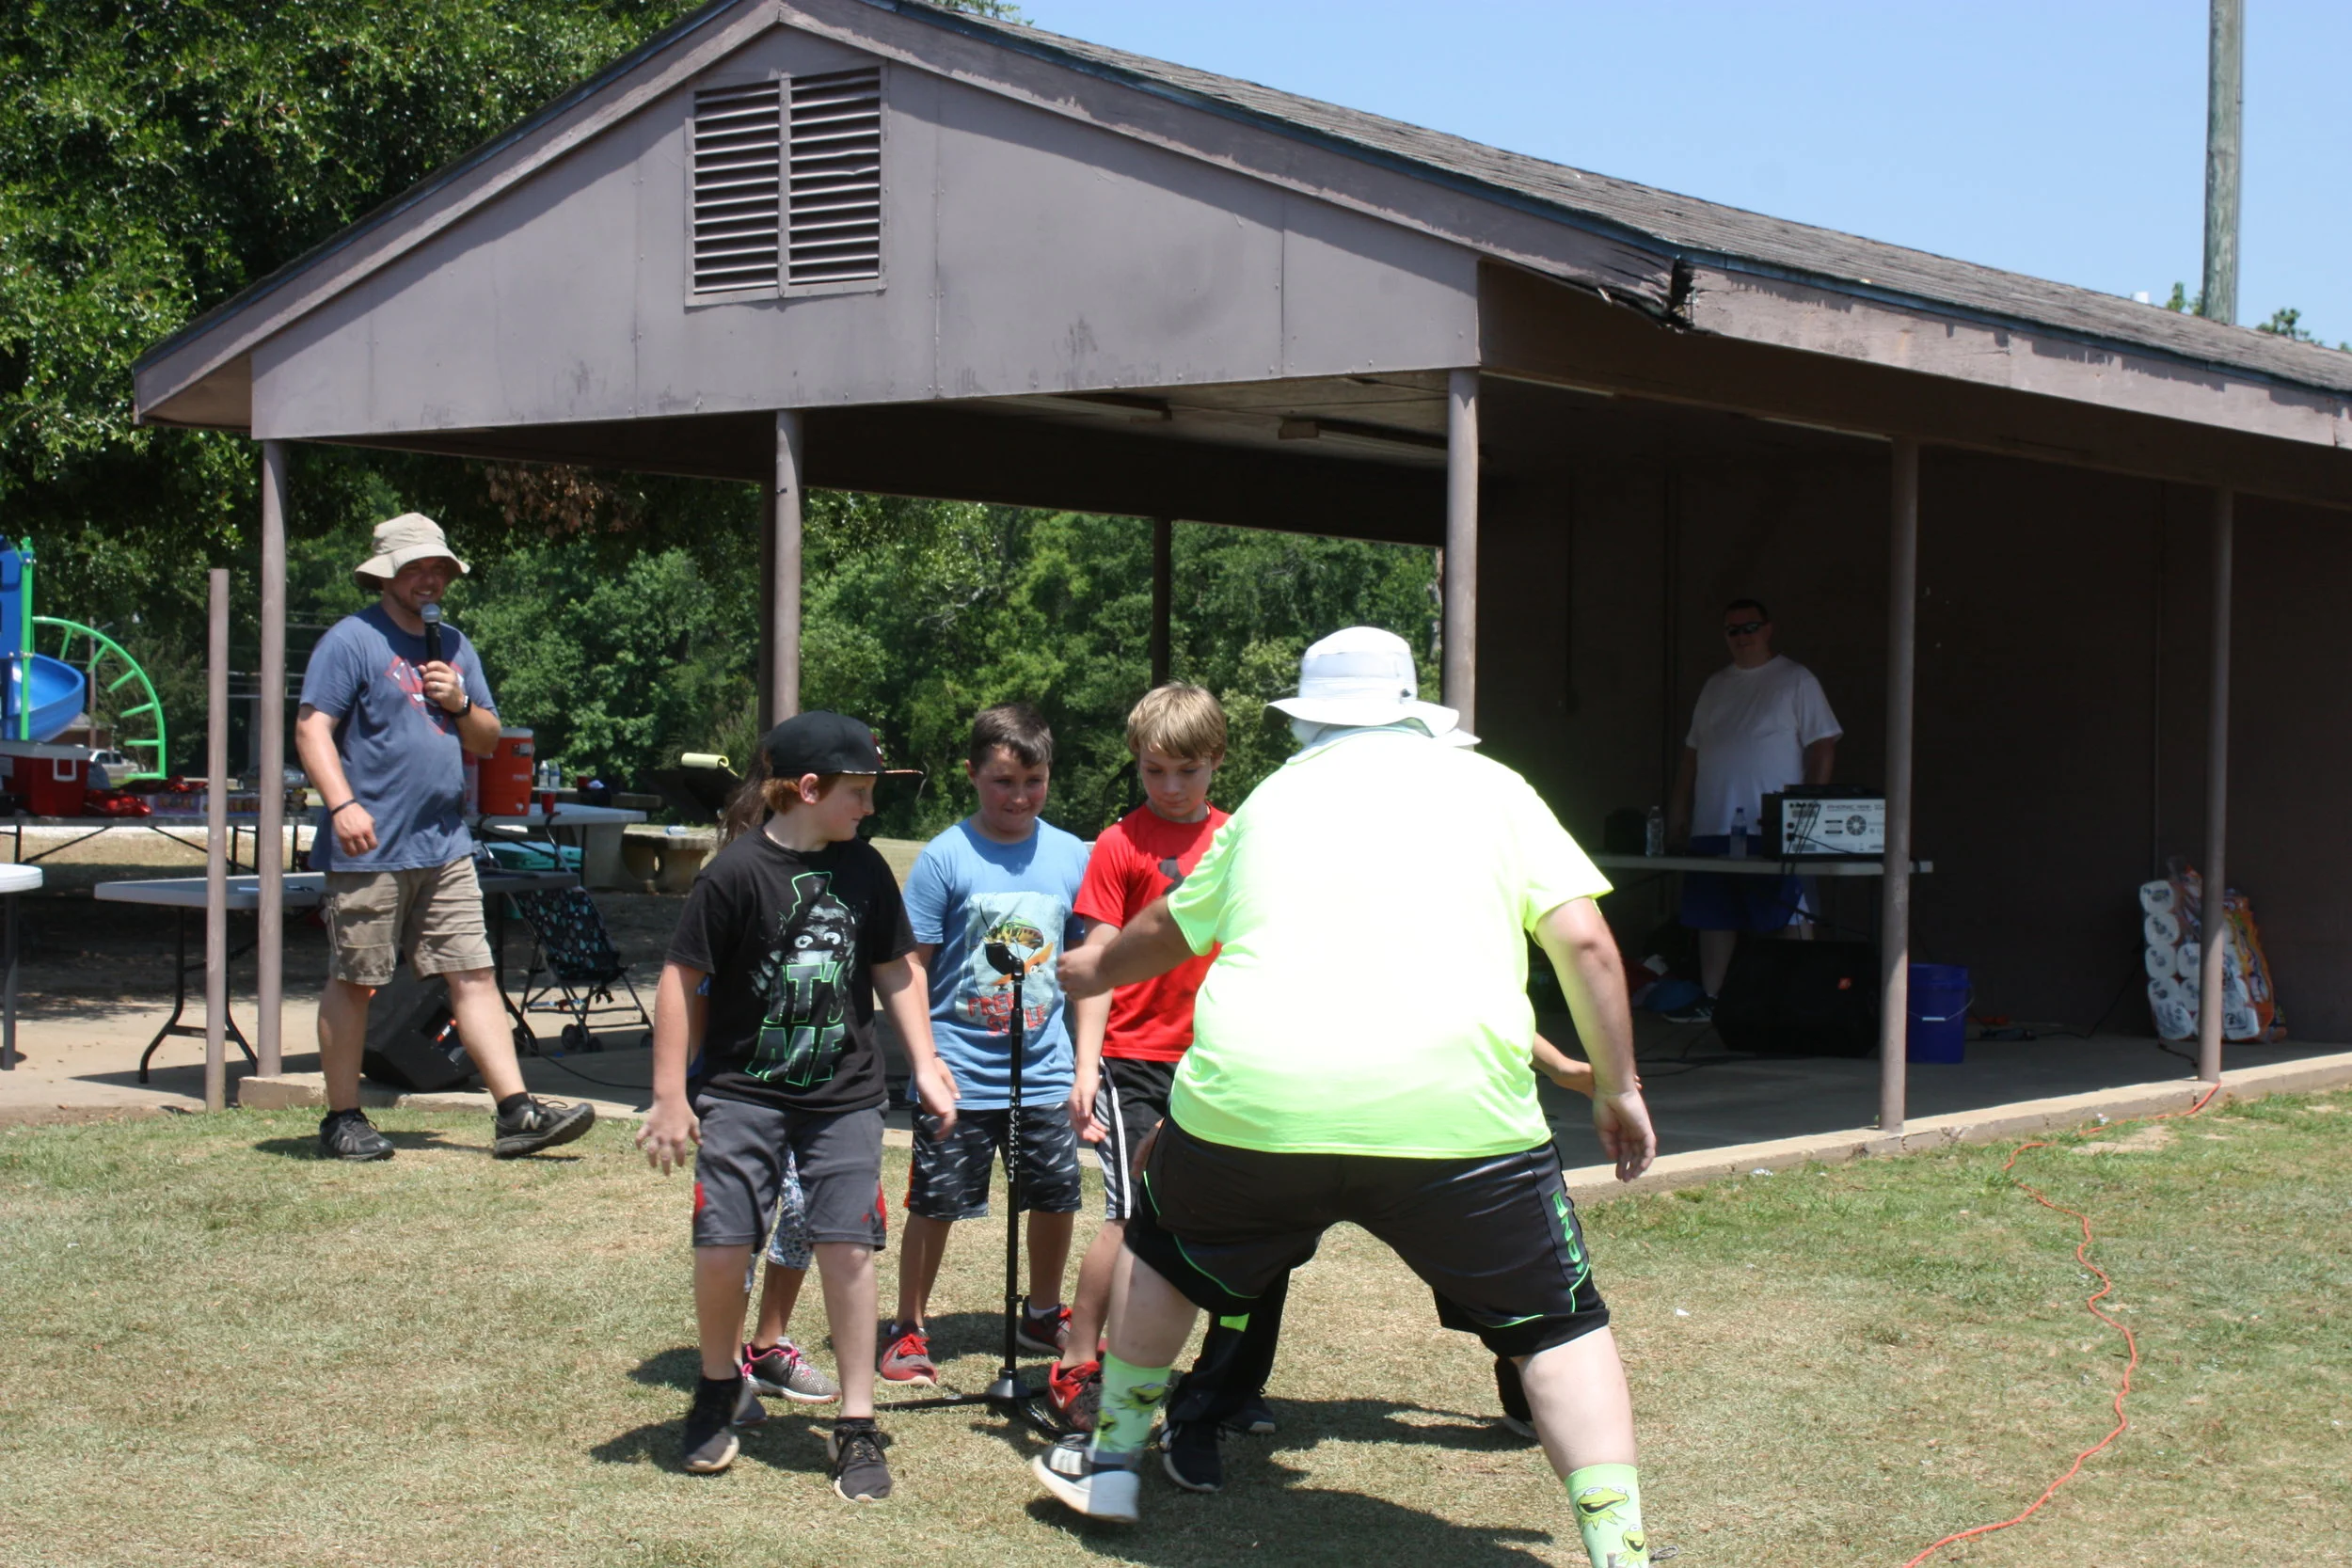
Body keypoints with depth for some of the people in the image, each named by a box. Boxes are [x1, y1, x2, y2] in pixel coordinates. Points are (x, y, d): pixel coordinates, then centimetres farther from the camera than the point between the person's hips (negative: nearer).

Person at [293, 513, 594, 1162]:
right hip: (369, 850, -6)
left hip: (445, 847, 6)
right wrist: (343, 804, -23)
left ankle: (515, 1113, -1)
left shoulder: (455, 647, 18)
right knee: (353, 982, 2)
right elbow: (313, 727, -11)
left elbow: (488, 741, 22)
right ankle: (342, 1120, 11)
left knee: (475, 976, 1)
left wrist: (461, 704, 0)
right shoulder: (352, 640, -3)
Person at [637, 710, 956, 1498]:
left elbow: (895, 971, 15)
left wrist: (924, 1065, 11)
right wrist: (670, 1094, -7)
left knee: (847, 1247, -4)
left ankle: (856, 1425, 8)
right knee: (721, 1246, -5)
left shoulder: (864, 869, 3)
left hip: (844, 1096, 3)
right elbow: (681, 980, -6)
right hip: (742, 1091, -3)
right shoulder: (737, 871, -11)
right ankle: (719, 1388, 24)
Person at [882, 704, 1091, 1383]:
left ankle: (1043, 1316, 34)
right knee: (934, 1204, 5)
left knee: (1057, 1198, 12)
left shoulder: (1071, 857, 2)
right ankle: (908, 1329, 21)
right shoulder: (945, 857, -8)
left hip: (1045, 1069, 4)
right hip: (960, 1072, -3)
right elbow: (912, 965, -5)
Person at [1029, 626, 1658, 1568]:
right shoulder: (1484, 786, 13)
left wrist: (1096, 971, 56)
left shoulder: (1271, 801, 21)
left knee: (1163, 1251, 30)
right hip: (1454, 1109, -2)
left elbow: (1168, 930, 36)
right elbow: (1584, 940, 3)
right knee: (1560, 1326, 11)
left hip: (1252, 1101, 2)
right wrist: (1617, 1087, 13)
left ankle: (1112, 1462, 39)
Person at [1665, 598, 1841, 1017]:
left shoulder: (1796, 681, 1)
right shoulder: (1716, 686, 19)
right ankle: (1710, 1000, 14)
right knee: (1713, 918, 8)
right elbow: (1692, 753, 22)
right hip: (1712, 826, 6)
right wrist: (1679, 809, 16)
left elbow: (1824, 747, -4)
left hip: (1774, 829, -6)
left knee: (1789, 919, -6)